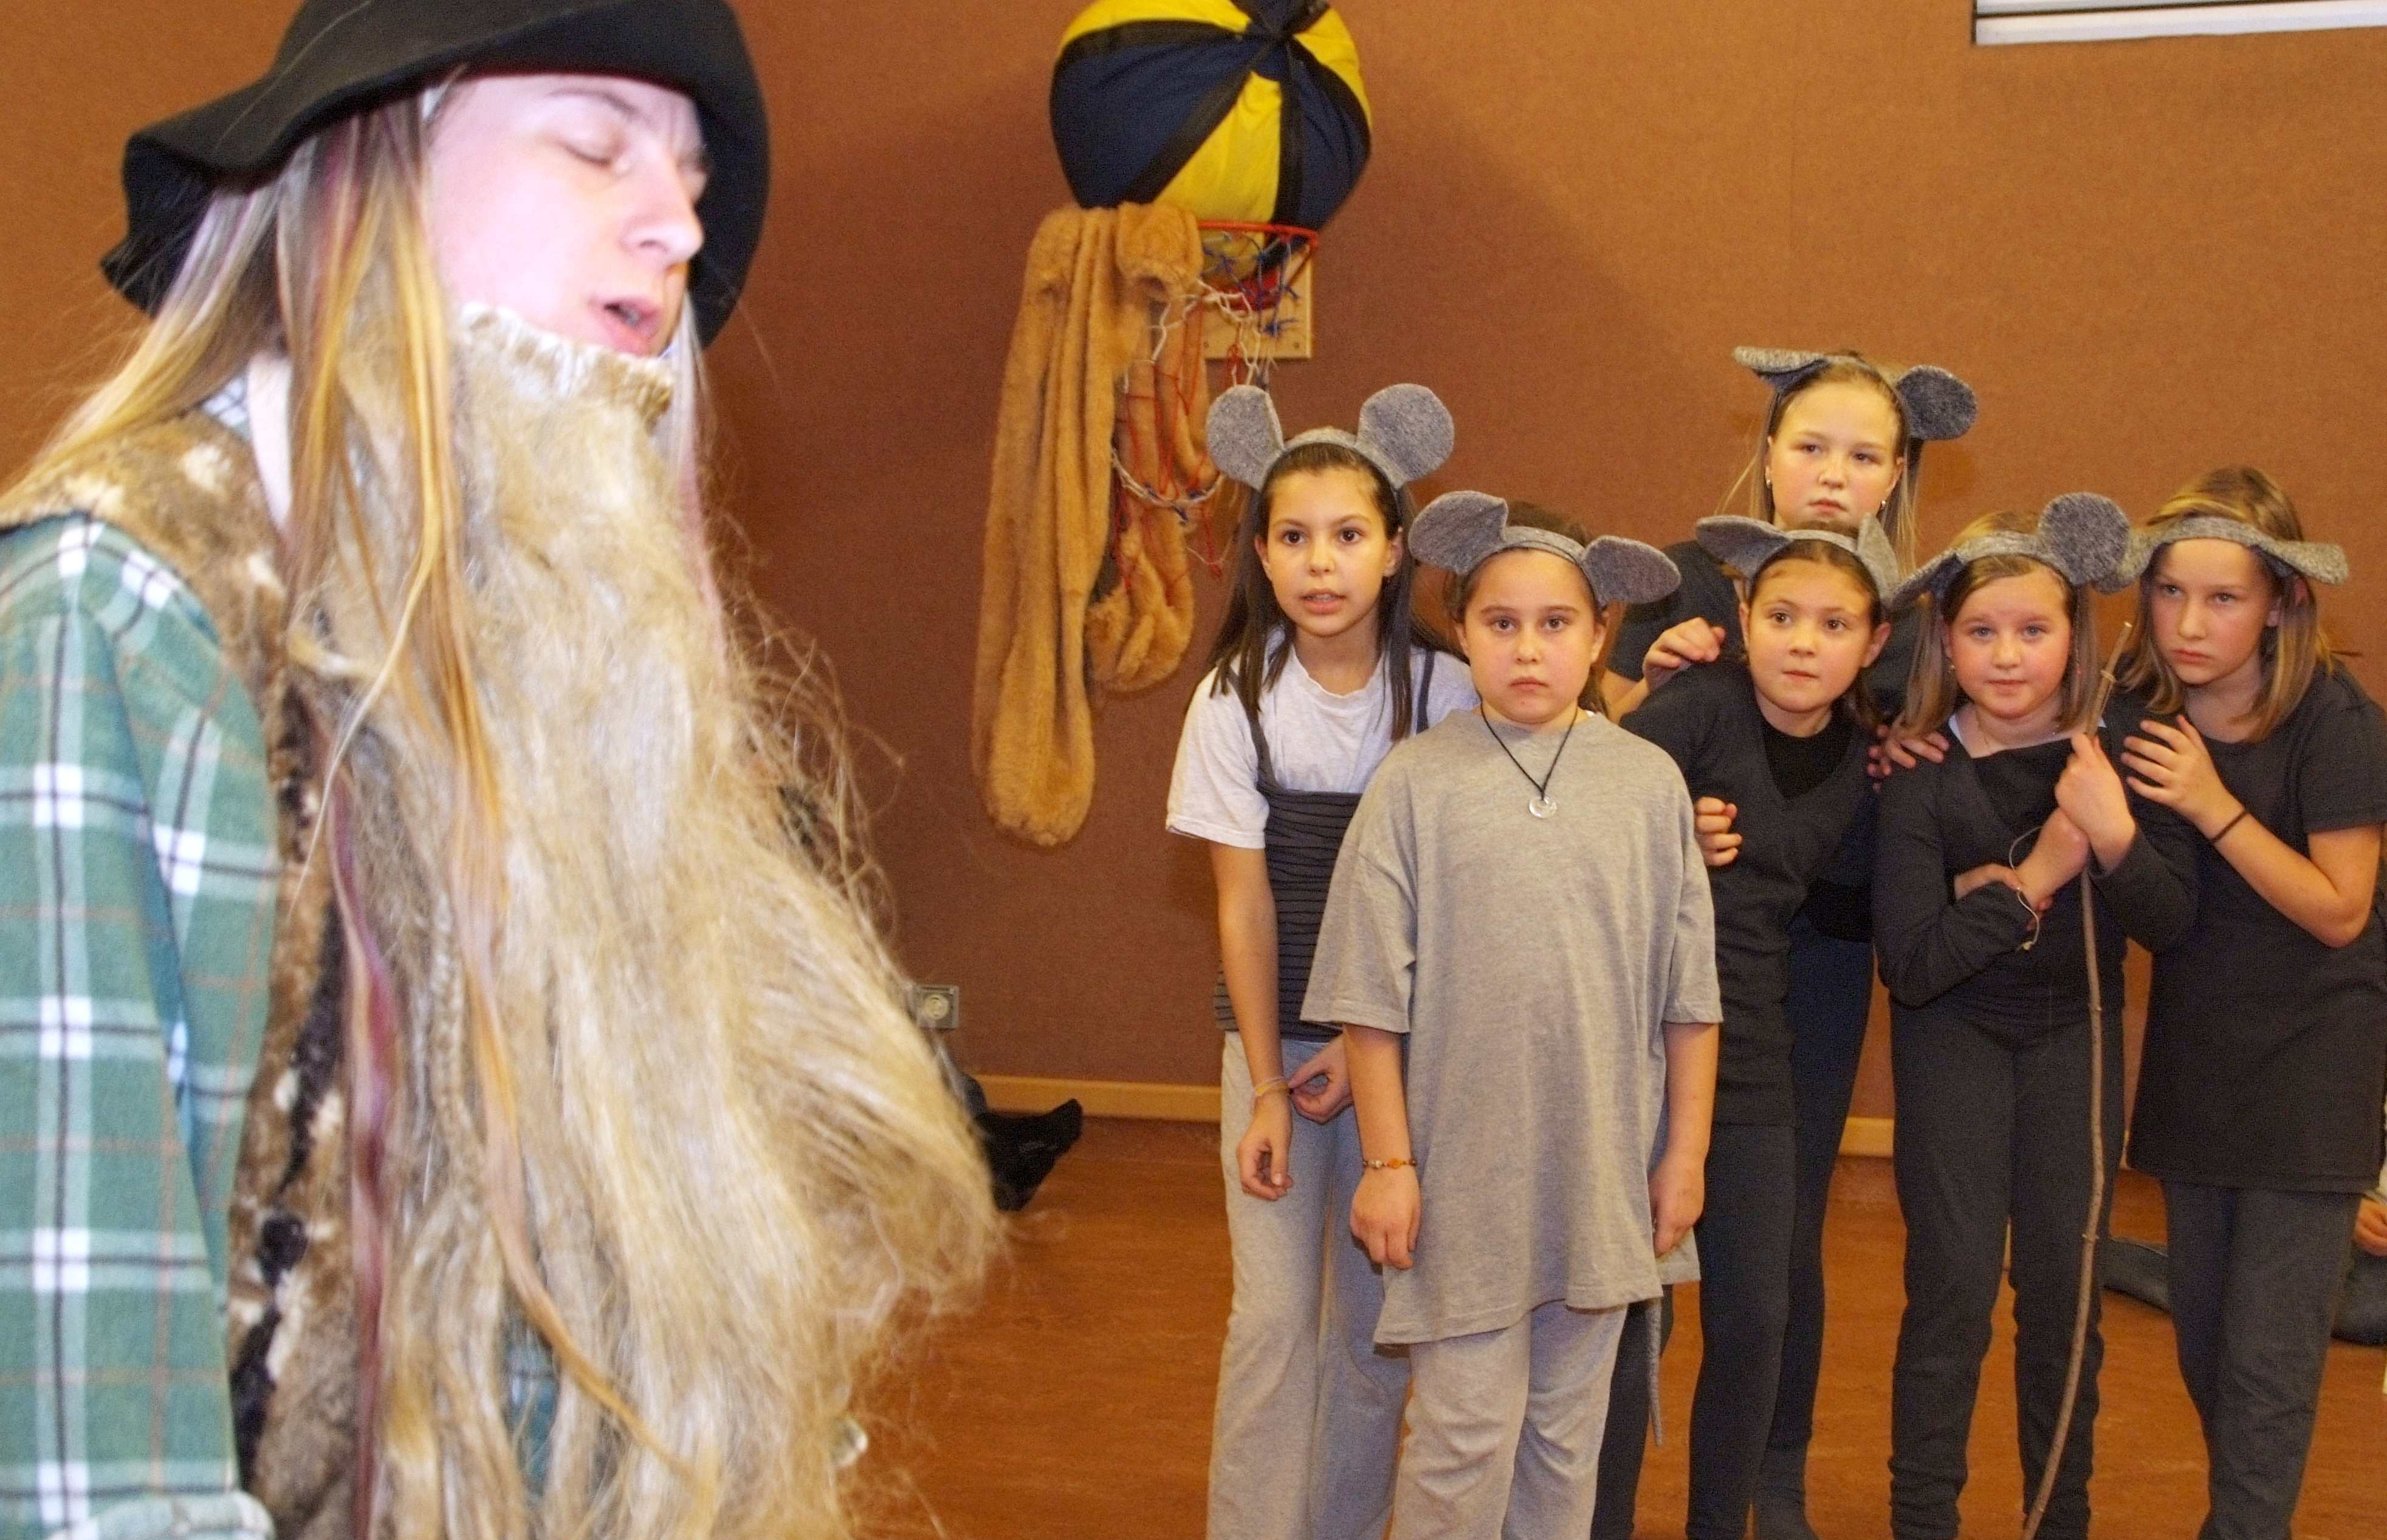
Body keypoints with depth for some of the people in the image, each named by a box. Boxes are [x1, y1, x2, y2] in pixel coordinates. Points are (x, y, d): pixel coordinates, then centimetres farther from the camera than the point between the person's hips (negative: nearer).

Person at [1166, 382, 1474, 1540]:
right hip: (1275, 1033, 0)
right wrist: (1267, 1088, -7)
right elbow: (1243, 904, -6)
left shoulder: (1444, 694, -9)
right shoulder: (1236, 700, -8)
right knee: (1274, 1314, -4)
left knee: (1378, 1315, 6)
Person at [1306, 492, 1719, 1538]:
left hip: (1602, 1169, 3)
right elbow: (1372, 996, -3)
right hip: (1463, 1170, -2)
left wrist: (1686, 1150, 6)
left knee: (1568, 1429, 14)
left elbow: (1688, 992, 6)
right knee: (1465, 1434, 2)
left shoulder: (1648, 781, 1)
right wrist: (1388, 1161, -4)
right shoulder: (1418, 781, -5)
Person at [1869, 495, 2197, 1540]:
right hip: (1954, 1033, -3)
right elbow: (1910, 963, -19)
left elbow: (2172, 922, -9)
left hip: (2076, 1031, 3)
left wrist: (2114, 836, -25)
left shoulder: (2118, 741, -7)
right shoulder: (1921, 770, -15)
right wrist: (2033, 878, -23)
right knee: (1954, 1287, -3)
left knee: (2064, 1286, 8)